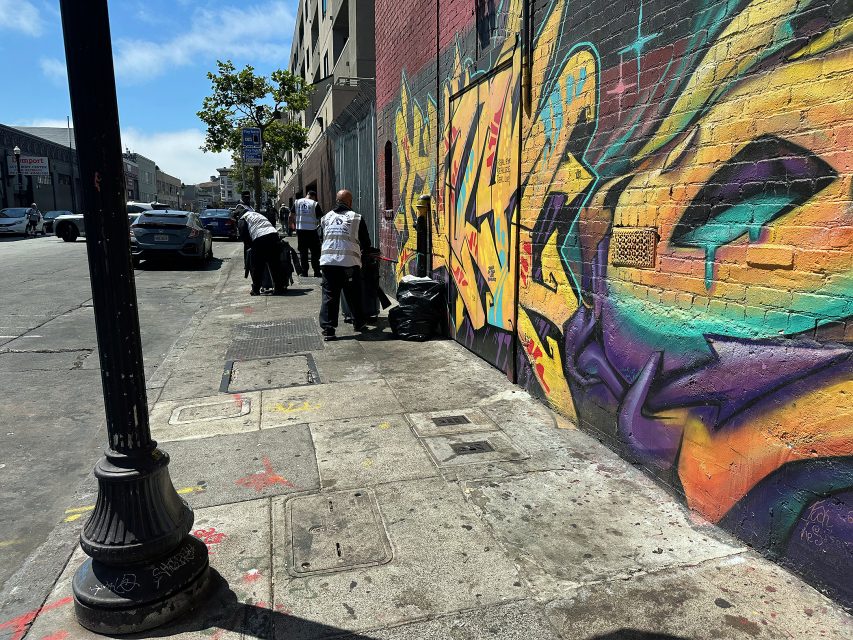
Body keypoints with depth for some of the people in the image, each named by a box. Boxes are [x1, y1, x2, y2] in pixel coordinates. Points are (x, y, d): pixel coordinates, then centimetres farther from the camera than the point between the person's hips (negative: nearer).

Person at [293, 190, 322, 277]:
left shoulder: (297, 202, 7)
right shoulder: (315, 204, -4)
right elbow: (319, 218, -5)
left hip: (300, 230, 4)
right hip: (311, 230, -3)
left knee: (303, 251, 10)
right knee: (315, 252, 3)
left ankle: (304, 271, 10)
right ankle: (316, 272, 2)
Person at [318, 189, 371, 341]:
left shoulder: (326, 218, 14)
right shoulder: (356, 218, 4)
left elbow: (320, 239, 17)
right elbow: (366, 244, 8)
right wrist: (360, 249, 29)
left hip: (327, 261, 3)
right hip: (349, 261, -2)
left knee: (329, 296, 4)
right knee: (354, 296, 12)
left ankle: (328, 329, 0)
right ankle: (359, 324, 26)